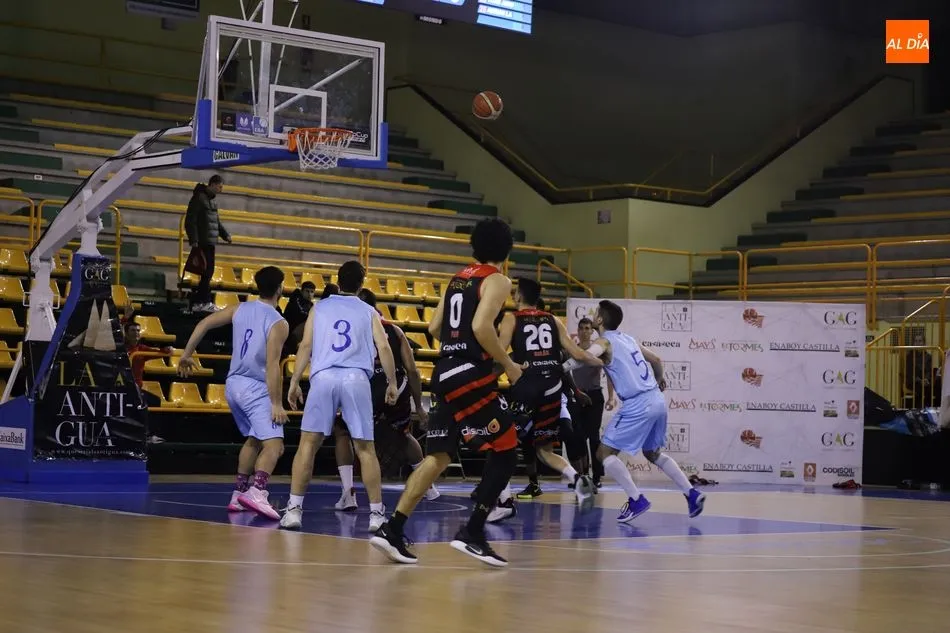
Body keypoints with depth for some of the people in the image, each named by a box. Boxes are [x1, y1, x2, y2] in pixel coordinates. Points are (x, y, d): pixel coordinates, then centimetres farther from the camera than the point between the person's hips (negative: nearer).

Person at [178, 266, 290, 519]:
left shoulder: (240, 309, 6)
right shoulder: (278, 323, -13)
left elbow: (204, 324, 6)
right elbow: (272, 365, -19)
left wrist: (186, 355, 16)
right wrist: (276, 404, -17)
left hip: (233, 384, 8)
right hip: (256, 388, -8)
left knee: (253, 440, 26)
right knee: (273, 445, -14)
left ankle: (238, 493, 29)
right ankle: (257, 492, -36)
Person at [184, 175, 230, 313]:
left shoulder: (211, 200, 18)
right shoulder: (199, 198, -11)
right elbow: (190, 221, -15)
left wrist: (225, 235, 10)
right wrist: (194, 240, -20)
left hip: (210, 242, 9)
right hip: (202, 243, -9)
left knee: (208, 271, 10)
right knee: (207, 271, -10)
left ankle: (196, 301, 15)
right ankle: (205, 302, -6)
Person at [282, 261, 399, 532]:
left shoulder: (319, 307, 17)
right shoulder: (369, 312, 16)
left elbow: (306, 345, 9)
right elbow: (384, 347, 6)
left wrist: (294, 381, 11)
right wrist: (392, 383, 14)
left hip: (324, 377, 0)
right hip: (356, 379, 0)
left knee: (308, 443, 5)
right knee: (365, 448, 6)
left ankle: (294, 509, -1)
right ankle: (377, 513, 5)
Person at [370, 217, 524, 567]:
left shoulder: (457, 279, 18)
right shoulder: (497, 281, -5)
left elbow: (434, 328, 18)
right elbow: (481, 326, -20)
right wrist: (508, 364, -9)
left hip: (445, 373, 8)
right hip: (472, 375, -8)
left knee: (438, 456, 9)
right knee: (504, 453, 2)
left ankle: (392, 530, 2)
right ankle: (472, 532, -5)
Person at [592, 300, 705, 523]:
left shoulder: (603, 343, -4)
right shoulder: (628, 339, 18)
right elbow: (656, 360, 28)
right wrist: (659, 381, 48)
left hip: (637, 406, -8)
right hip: (657, 401, 8)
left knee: (605, 452, 1)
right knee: (653, 453, 25)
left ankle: (636, 500, -10)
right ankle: (692, 494, 17)